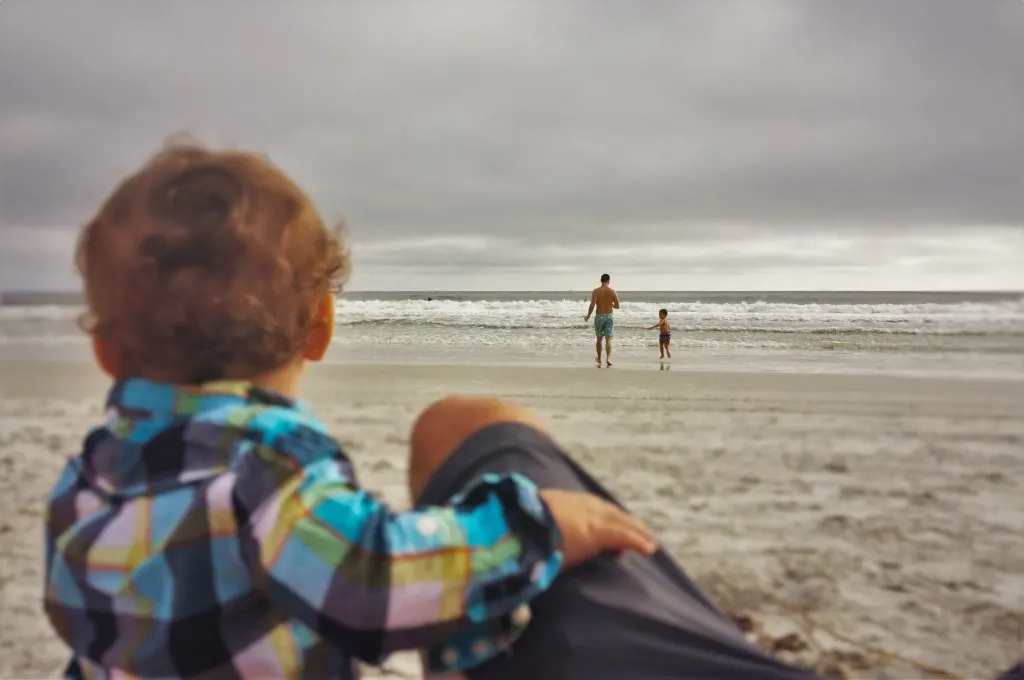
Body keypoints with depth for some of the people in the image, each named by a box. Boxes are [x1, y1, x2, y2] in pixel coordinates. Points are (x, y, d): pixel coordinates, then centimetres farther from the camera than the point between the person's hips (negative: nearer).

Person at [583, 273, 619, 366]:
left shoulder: (595, 291, -6)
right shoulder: (613, 291, -2)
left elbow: (592, 305, -13)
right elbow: (617, 306, -1)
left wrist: (588, 316, -1)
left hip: (599, 317, 0)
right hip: (609, 316, 0)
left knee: (599, 339, 15)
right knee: (608, 339, -2)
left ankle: (599, 359, 28)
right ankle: (608, 358, -20)